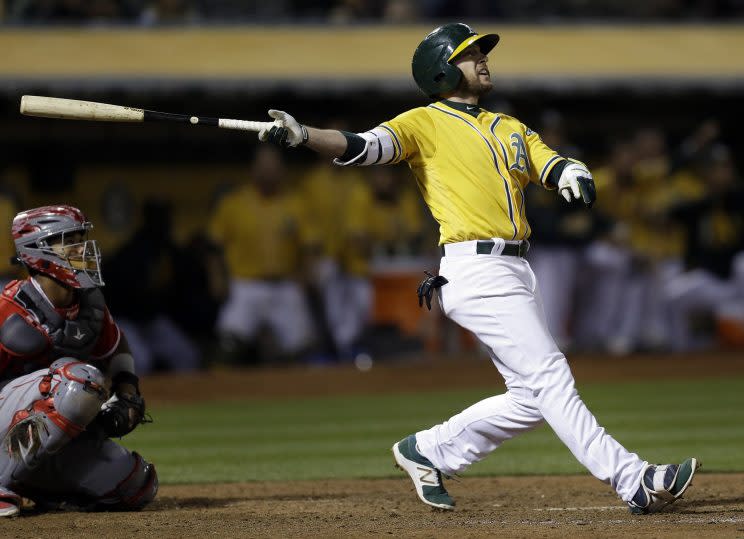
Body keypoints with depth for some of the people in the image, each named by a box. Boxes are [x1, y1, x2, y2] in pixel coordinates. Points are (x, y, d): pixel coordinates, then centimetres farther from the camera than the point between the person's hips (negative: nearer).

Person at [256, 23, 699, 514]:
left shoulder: (511, 128, 24)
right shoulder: (425, 123, 3)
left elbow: (556, 165, 13)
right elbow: (365, 146, -11)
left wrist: (576, 180, -12)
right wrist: (303, 136, -29)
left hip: (517, 271, 8)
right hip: (477, 271, -8)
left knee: (532, 397, 7)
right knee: (550, 378, -11)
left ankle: (428, 452, 19)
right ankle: (634, 482, -15)